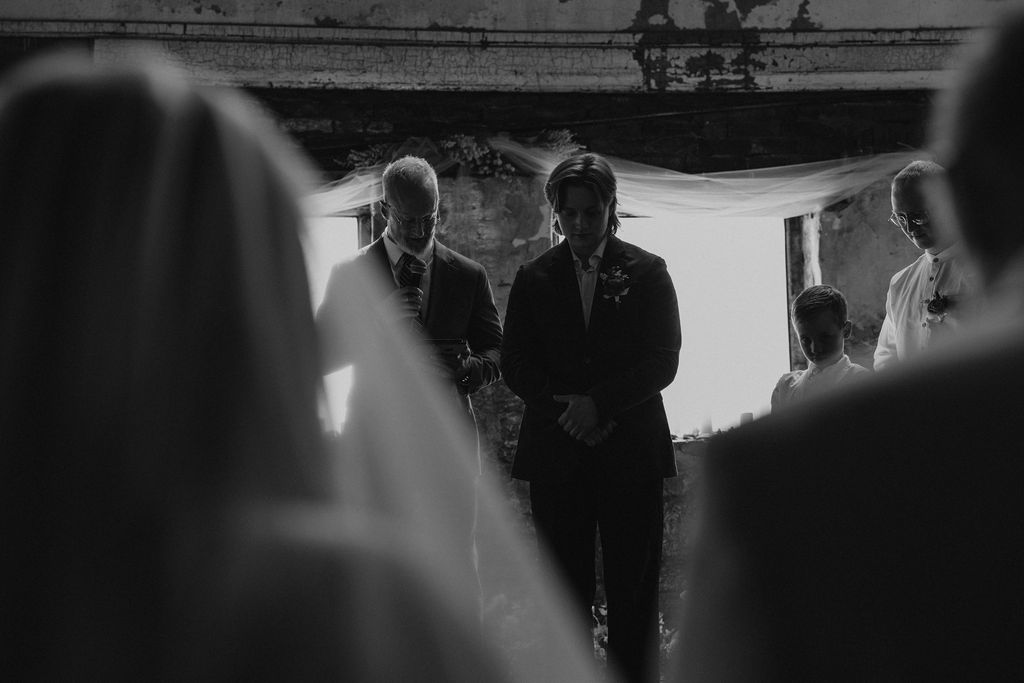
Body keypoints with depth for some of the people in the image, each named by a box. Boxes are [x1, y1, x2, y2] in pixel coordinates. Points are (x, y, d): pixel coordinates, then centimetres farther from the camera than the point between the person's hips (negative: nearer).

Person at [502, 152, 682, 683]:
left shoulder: (647, 273, 6)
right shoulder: (534, 279, 11)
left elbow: (662, 362, -2)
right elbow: (515, 364, 6)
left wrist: (599, 404, -14)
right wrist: (563, 409, -10)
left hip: (630, 453, -1)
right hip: (555, 453, 1)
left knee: (634, 591, -1)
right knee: (565, 591, 2)